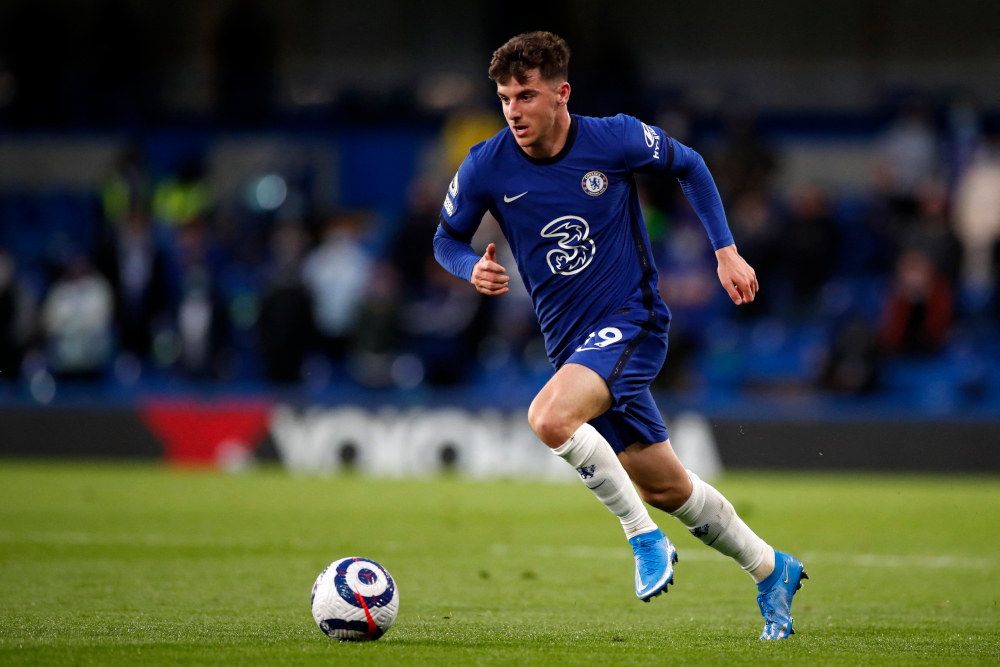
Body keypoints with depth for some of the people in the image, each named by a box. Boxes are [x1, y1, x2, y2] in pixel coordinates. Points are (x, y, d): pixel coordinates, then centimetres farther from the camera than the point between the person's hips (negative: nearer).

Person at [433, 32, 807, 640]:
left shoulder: (614, 140, -12)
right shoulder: (486, 169, -7)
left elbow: (688, 166, 7)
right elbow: (447, 240, 9)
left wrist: (727, 251, 3)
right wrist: (474, 269, -14)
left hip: (634, 319, -4)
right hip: (572, 341, 4)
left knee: (550, 417, -30)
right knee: (664, 486, 10)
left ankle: (645, 538, -13)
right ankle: (771, 571, 30)